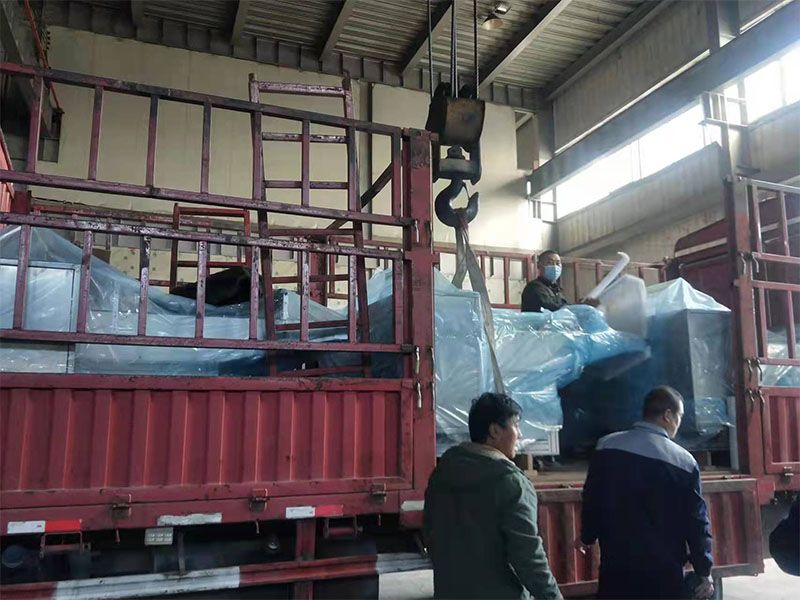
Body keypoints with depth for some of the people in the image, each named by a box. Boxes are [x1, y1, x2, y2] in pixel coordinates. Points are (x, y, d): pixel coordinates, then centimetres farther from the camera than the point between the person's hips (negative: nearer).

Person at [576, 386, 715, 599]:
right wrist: (703, 572, 8)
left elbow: (591, 499, 5)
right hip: (663, 570, -2)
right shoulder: (684, 462, -10)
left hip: (616, 563, 2)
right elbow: (697, 521, -4)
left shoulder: (607, 446, -3)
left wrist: (587, 537, 22)